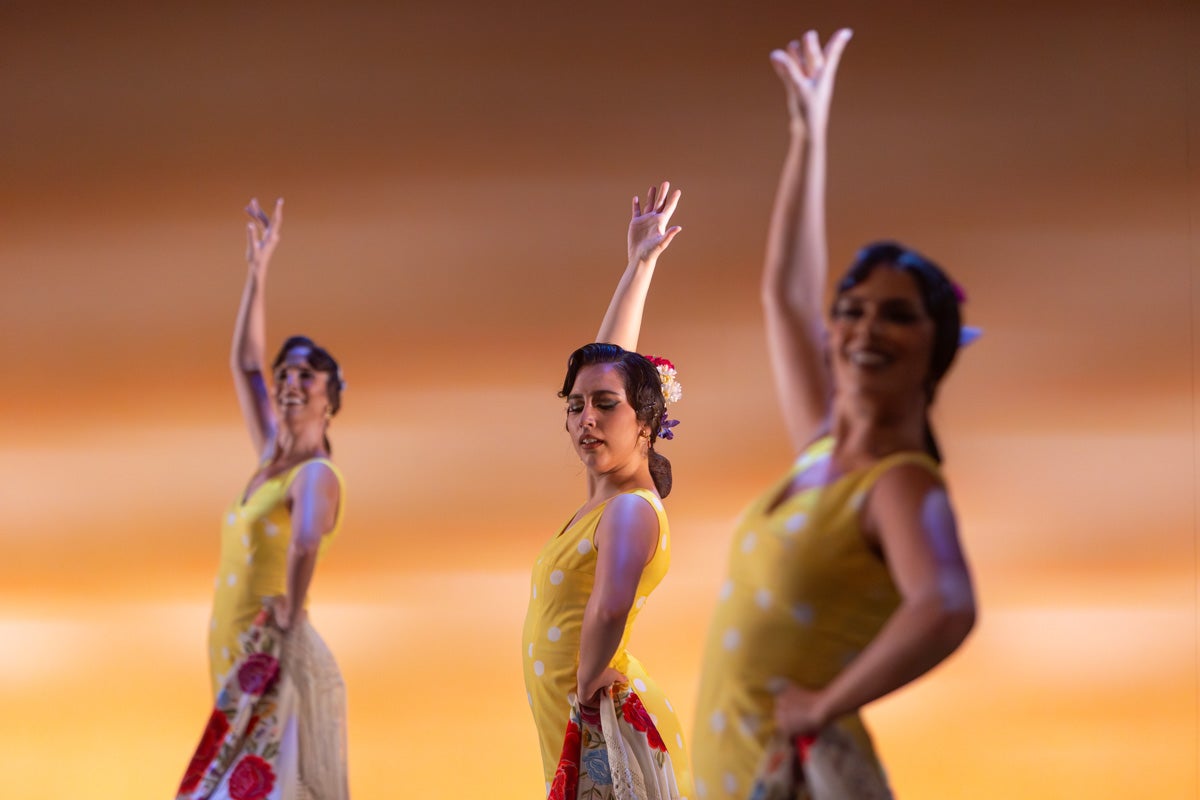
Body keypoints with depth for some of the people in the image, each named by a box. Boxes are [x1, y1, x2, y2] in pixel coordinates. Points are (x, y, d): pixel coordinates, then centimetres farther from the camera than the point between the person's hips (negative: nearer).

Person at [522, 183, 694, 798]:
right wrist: (640, 265, 25)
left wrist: (587, 683, -22)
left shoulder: (631, 512, -17)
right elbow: (610, 359, 18)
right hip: (577, 734, 9)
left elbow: (610, 606, -38)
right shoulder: (605, 490, 7)